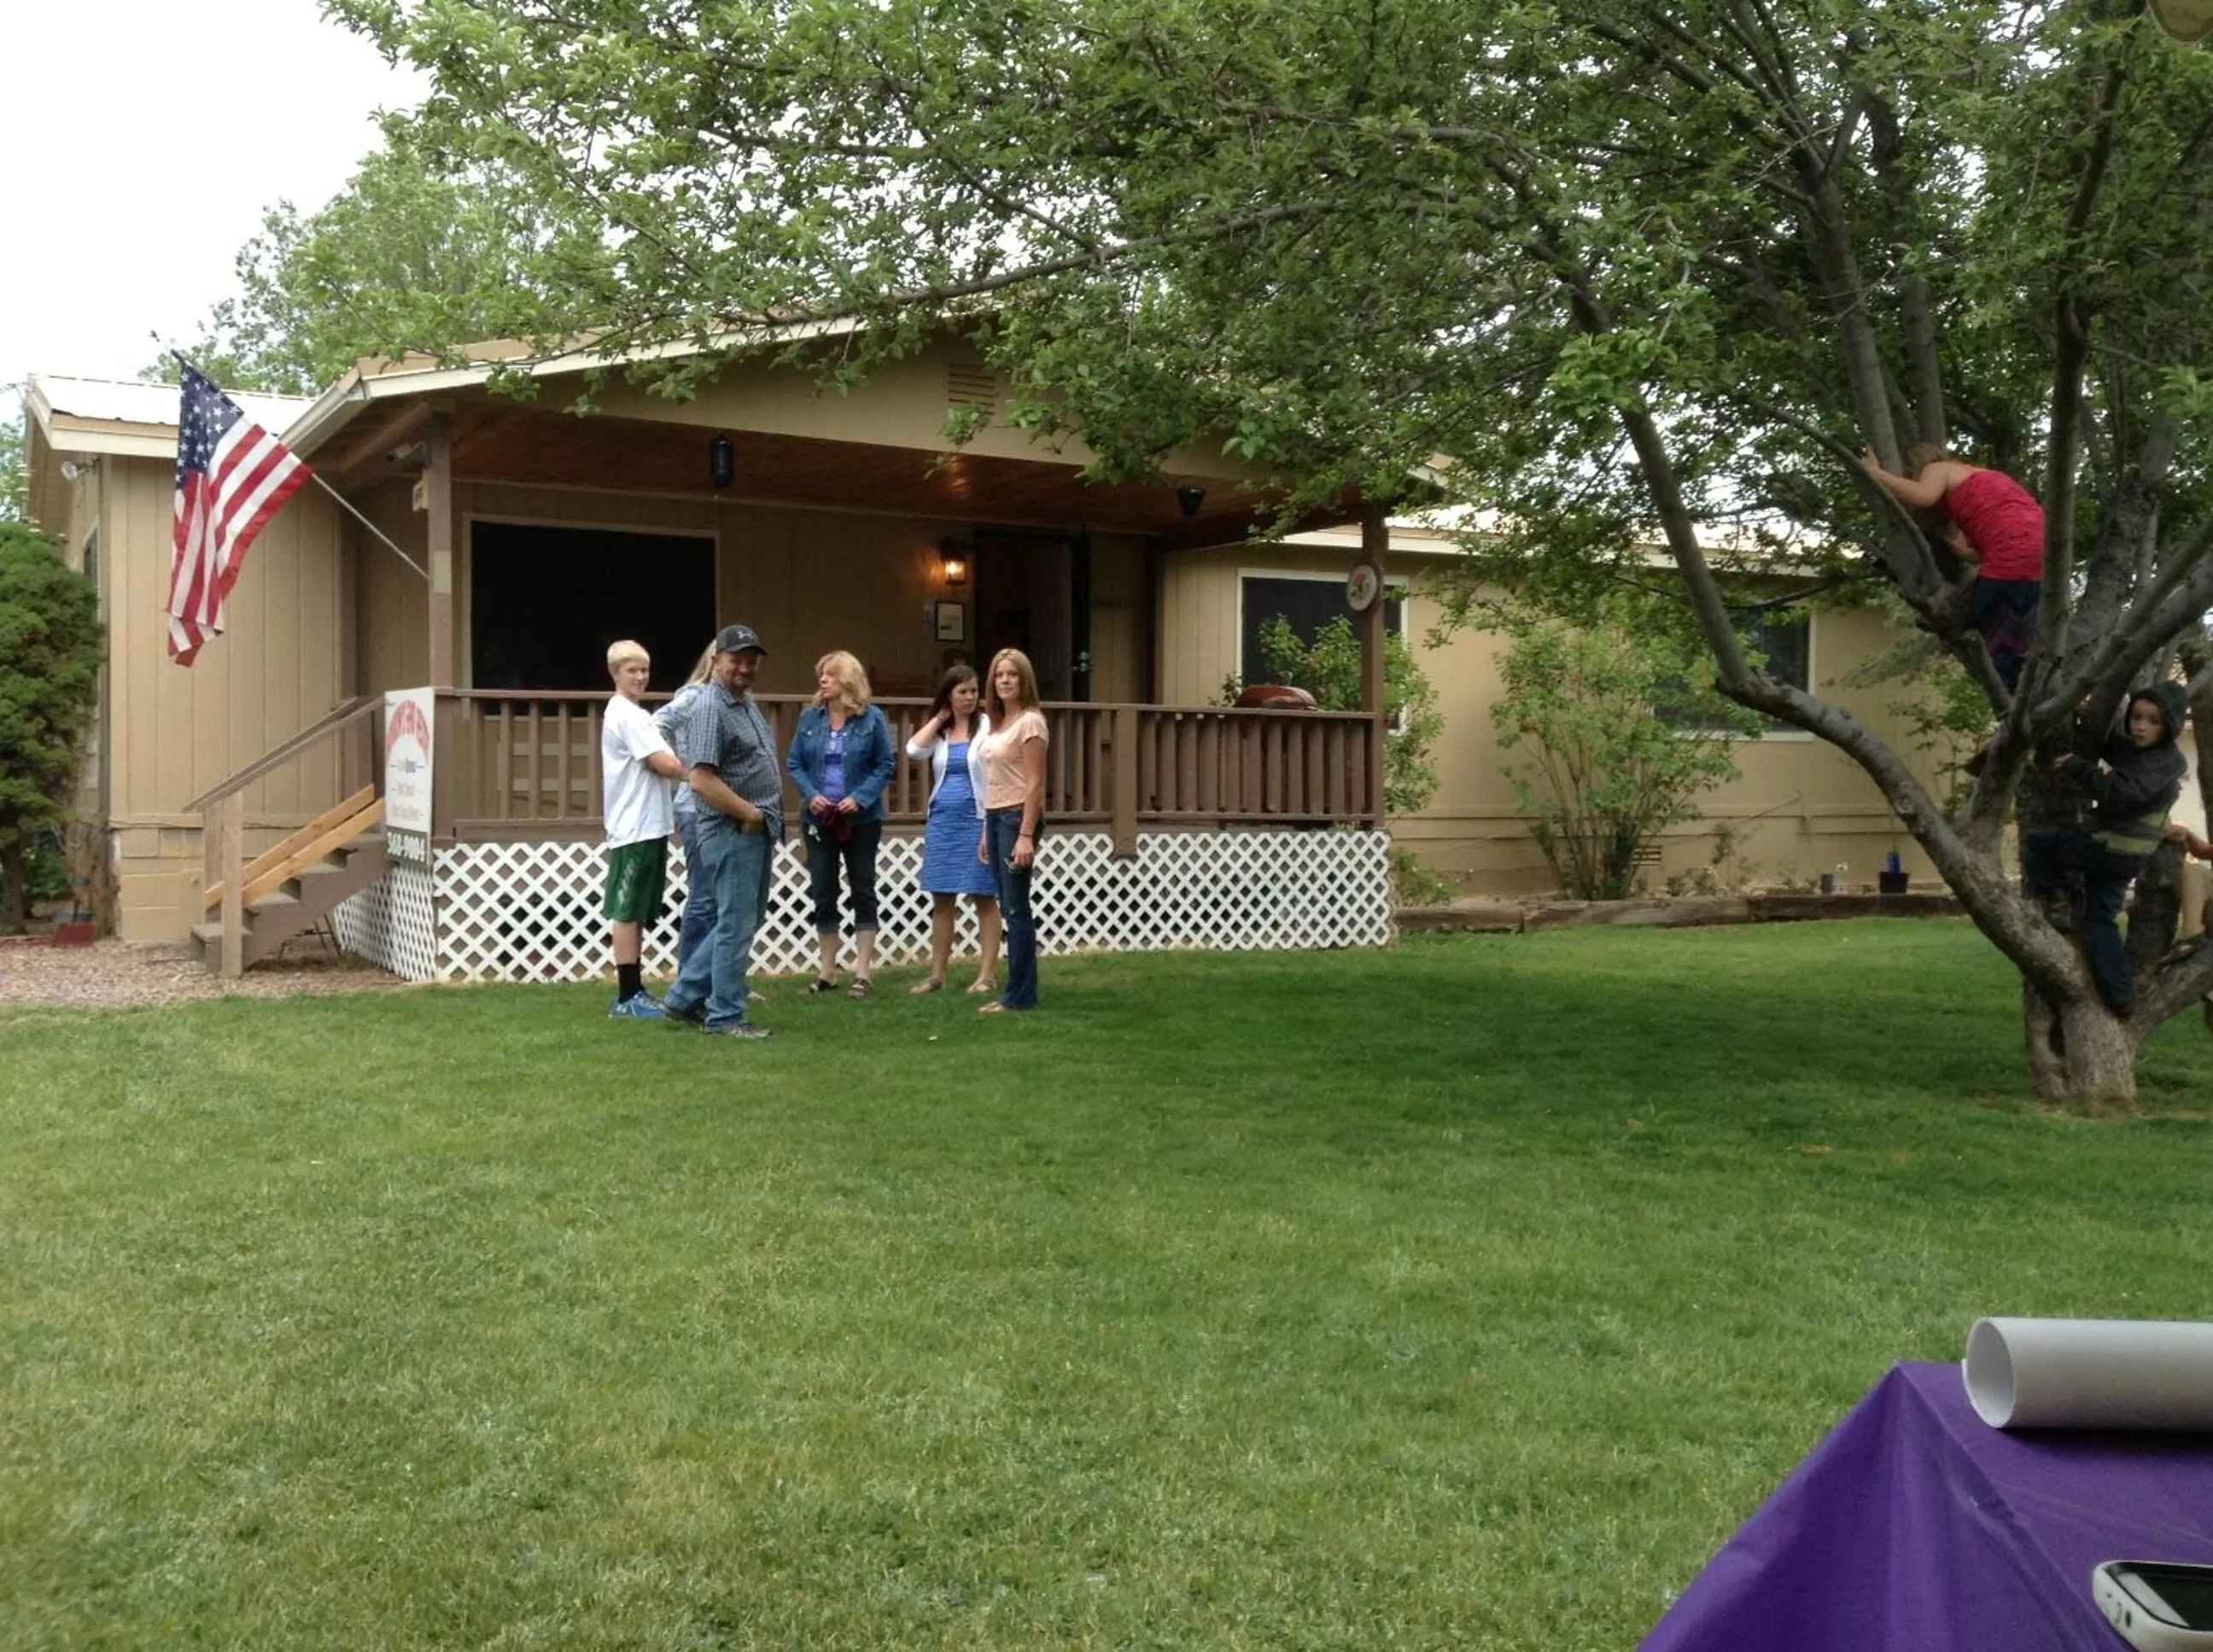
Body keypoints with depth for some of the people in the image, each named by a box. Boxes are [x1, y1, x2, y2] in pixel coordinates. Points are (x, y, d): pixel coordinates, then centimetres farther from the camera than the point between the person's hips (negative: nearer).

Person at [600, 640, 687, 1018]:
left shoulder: (635, 714, 19)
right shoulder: (626, 715, -12)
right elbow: (664, 765, -18)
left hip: (649, 826, 10)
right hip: (635, 828, -10)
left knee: (639, 913, 13)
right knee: (628, 912, -5)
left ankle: (634, 990, 19)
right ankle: (627, 997, -2)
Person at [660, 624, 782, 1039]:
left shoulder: (746, 701, 14)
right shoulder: (710, 708, -16)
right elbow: (702, 779, -24)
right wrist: (751, 814, -15)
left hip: (758, 832, 10)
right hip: (733, 833, -10)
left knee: (741, 923, 16)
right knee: (736, 926, -2)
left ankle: (684, 997, 24)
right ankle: (726, 1017, 8)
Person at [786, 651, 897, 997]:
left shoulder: (872, 718, -5)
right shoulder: (809, 718, 3)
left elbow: (885, 766, -3)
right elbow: (794, 763, 5)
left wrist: (860, 798, -17)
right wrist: (811, 795, -12)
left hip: (861, 820, -3)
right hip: (819, 819, 3)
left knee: (863, 892, 2)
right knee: (823, 894, 7)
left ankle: (862, 973, 7)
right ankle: (827, 971, 17)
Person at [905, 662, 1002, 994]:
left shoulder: (987, 726, -3)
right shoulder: (938, 731, 11)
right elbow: (914, 751, -8)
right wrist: (939, 718, -1)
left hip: (977, 820, -5)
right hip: (941, 820, 5)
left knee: (984, 897, -1)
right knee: (942, 900, 8)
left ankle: (987, 973, 3)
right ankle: (937, 973, 15)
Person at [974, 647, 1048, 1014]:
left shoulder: (1030, 722, -9)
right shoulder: (998, 724, 15)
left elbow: (1035, 783, -14)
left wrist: (1026, 835, -19)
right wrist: (986, 832, 15)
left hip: (1018, 817, -8)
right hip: (995, 818, 8)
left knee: (1016, 909, -6)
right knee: (1009, 909, 10)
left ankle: (1020, 995, 0)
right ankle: (1018, 991, 14)